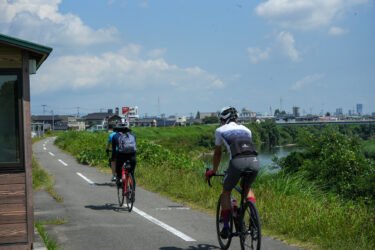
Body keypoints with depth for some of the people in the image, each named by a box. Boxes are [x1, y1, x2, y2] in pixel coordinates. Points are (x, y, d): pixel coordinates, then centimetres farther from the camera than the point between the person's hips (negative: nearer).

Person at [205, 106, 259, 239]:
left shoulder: (220, 130, 23)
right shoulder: (246, 129, 32)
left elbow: (217, 153, 32)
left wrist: (213, 171, 46)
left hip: (237, 161, -3)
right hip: (254, 160, 4)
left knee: (226, 191, 19)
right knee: (248, 188, 31)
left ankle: (226, 226, 13)